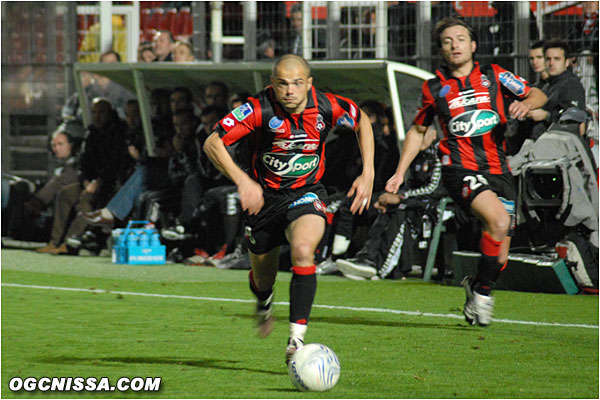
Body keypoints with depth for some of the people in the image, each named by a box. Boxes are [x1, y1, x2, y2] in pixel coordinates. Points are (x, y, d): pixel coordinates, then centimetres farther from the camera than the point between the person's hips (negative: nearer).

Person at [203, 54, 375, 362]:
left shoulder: (327, 107, -16)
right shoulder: (259, 109, -22)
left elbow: (363, 122, 6)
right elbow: (212, 143, -21)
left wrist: (368, 174, -1)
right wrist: (242, 180, -34)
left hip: (307, 193, 0)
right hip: (264, 195, 1)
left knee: (303, 250, -30)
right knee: (263, 276, 12)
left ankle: (296, 338, -26)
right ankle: (263, 301, 54)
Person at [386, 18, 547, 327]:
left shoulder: (493, 76, 7)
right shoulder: (434, 88, 7)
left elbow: (538, 95, 12)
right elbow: (418, 130, 20)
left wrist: (525, 104, -12)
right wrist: (399, 173, 15)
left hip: (497, 170, 3)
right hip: (460, 169, -3)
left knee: (500, 256, 1)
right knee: (498, 219, -30)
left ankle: (477, 290, 31)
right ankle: (482, 290, -13)